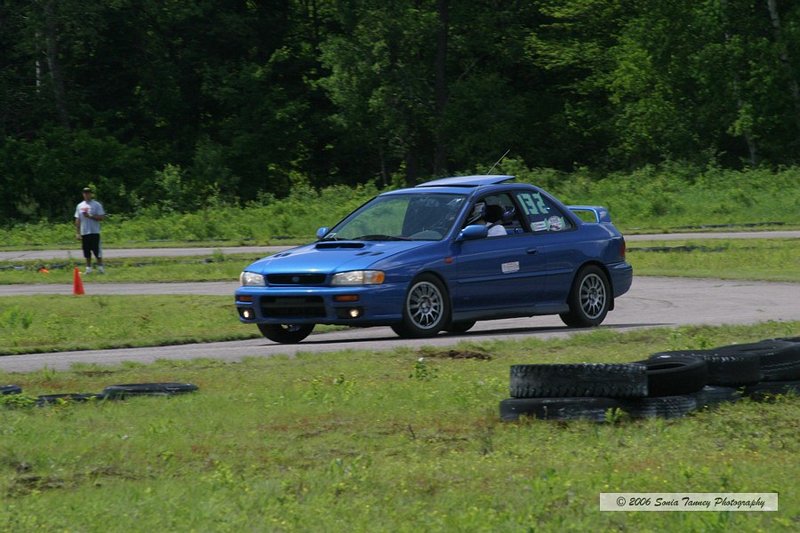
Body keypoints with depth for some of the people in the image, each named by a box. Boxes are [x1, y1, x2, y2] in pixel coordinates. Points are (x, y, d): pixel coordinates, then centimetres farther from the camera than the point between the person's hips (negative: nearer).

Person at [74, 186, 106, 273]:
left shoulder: (97, 205, -1)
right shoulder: (80, 206, 12)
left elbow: (102, 217, -8)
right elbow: (77, 220, 13)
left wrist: (90, 216, -16)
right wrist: (77, 233, 7)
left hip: (94, 232, -4)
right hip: (84, 233, 4)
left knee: (97, 250, -6)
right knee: (87, 251, 6)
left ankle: (100, 267, 2)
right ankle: (88, 268, 13)